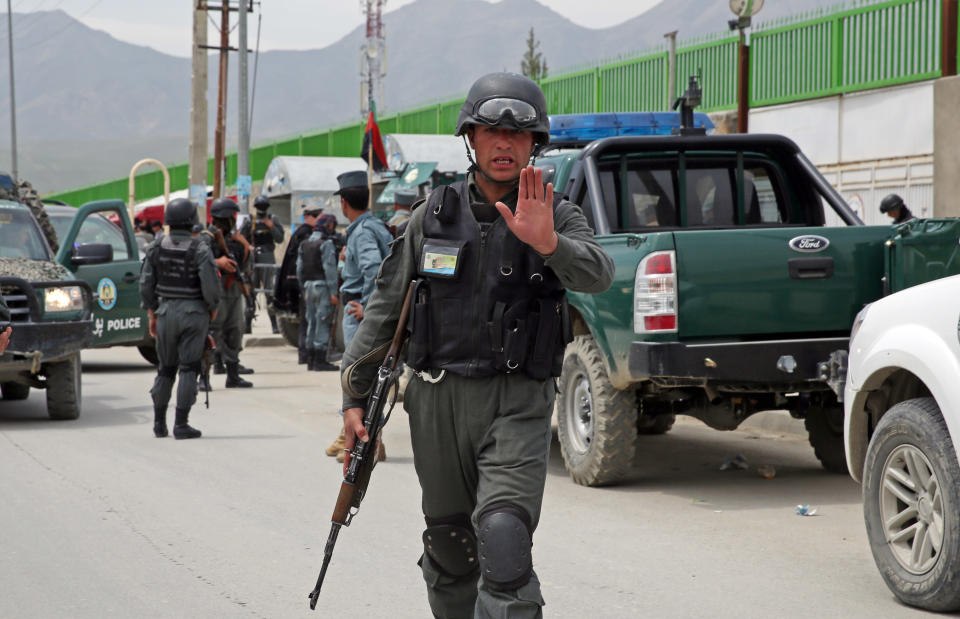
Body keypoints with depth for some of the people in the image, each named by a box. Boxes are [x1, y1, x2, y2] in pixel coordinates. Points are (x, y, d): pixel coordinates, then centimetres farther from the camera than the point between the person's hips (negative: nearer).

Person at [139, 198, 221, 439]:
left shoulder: (156, 248, 0)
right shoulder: (199, 249, -13)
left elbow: (146, 284, 3)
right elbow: (210, 285, -16)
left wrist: (152, 313, 13)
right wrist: (213, 307, 2)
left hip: (166, 311, 4)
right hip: (193, 312, -4)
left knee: (166, 368, 15)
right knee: (189, 368, 0)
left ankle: (159, 423, 17)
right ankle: (181, 425, -4)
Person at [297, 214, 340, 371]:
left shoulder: (304, 244, 13)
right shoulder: (326, 243, -11)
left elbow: (299, 268, 15)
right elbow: (330, 268, -16)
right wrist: (333, 292, -16)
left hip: (309, 286, 8)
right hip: (323, 286, -8)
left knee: (311, 322, 13)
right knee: (323, 323, -6)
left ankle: (310, 360, 16)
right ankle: (320, 361, -8)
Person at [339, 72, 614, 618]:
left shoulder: (558, 217, -1)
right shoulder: (436, 215, 6)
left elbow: (596, 275, -21)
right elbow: (386, 308, 11)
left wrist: (548, 244, -41)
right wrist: (355, 396, 10)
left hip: (519, 405, -3)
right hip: (438, 402, 3)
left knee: (504, 537, -21)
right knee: (448, 550, 13)